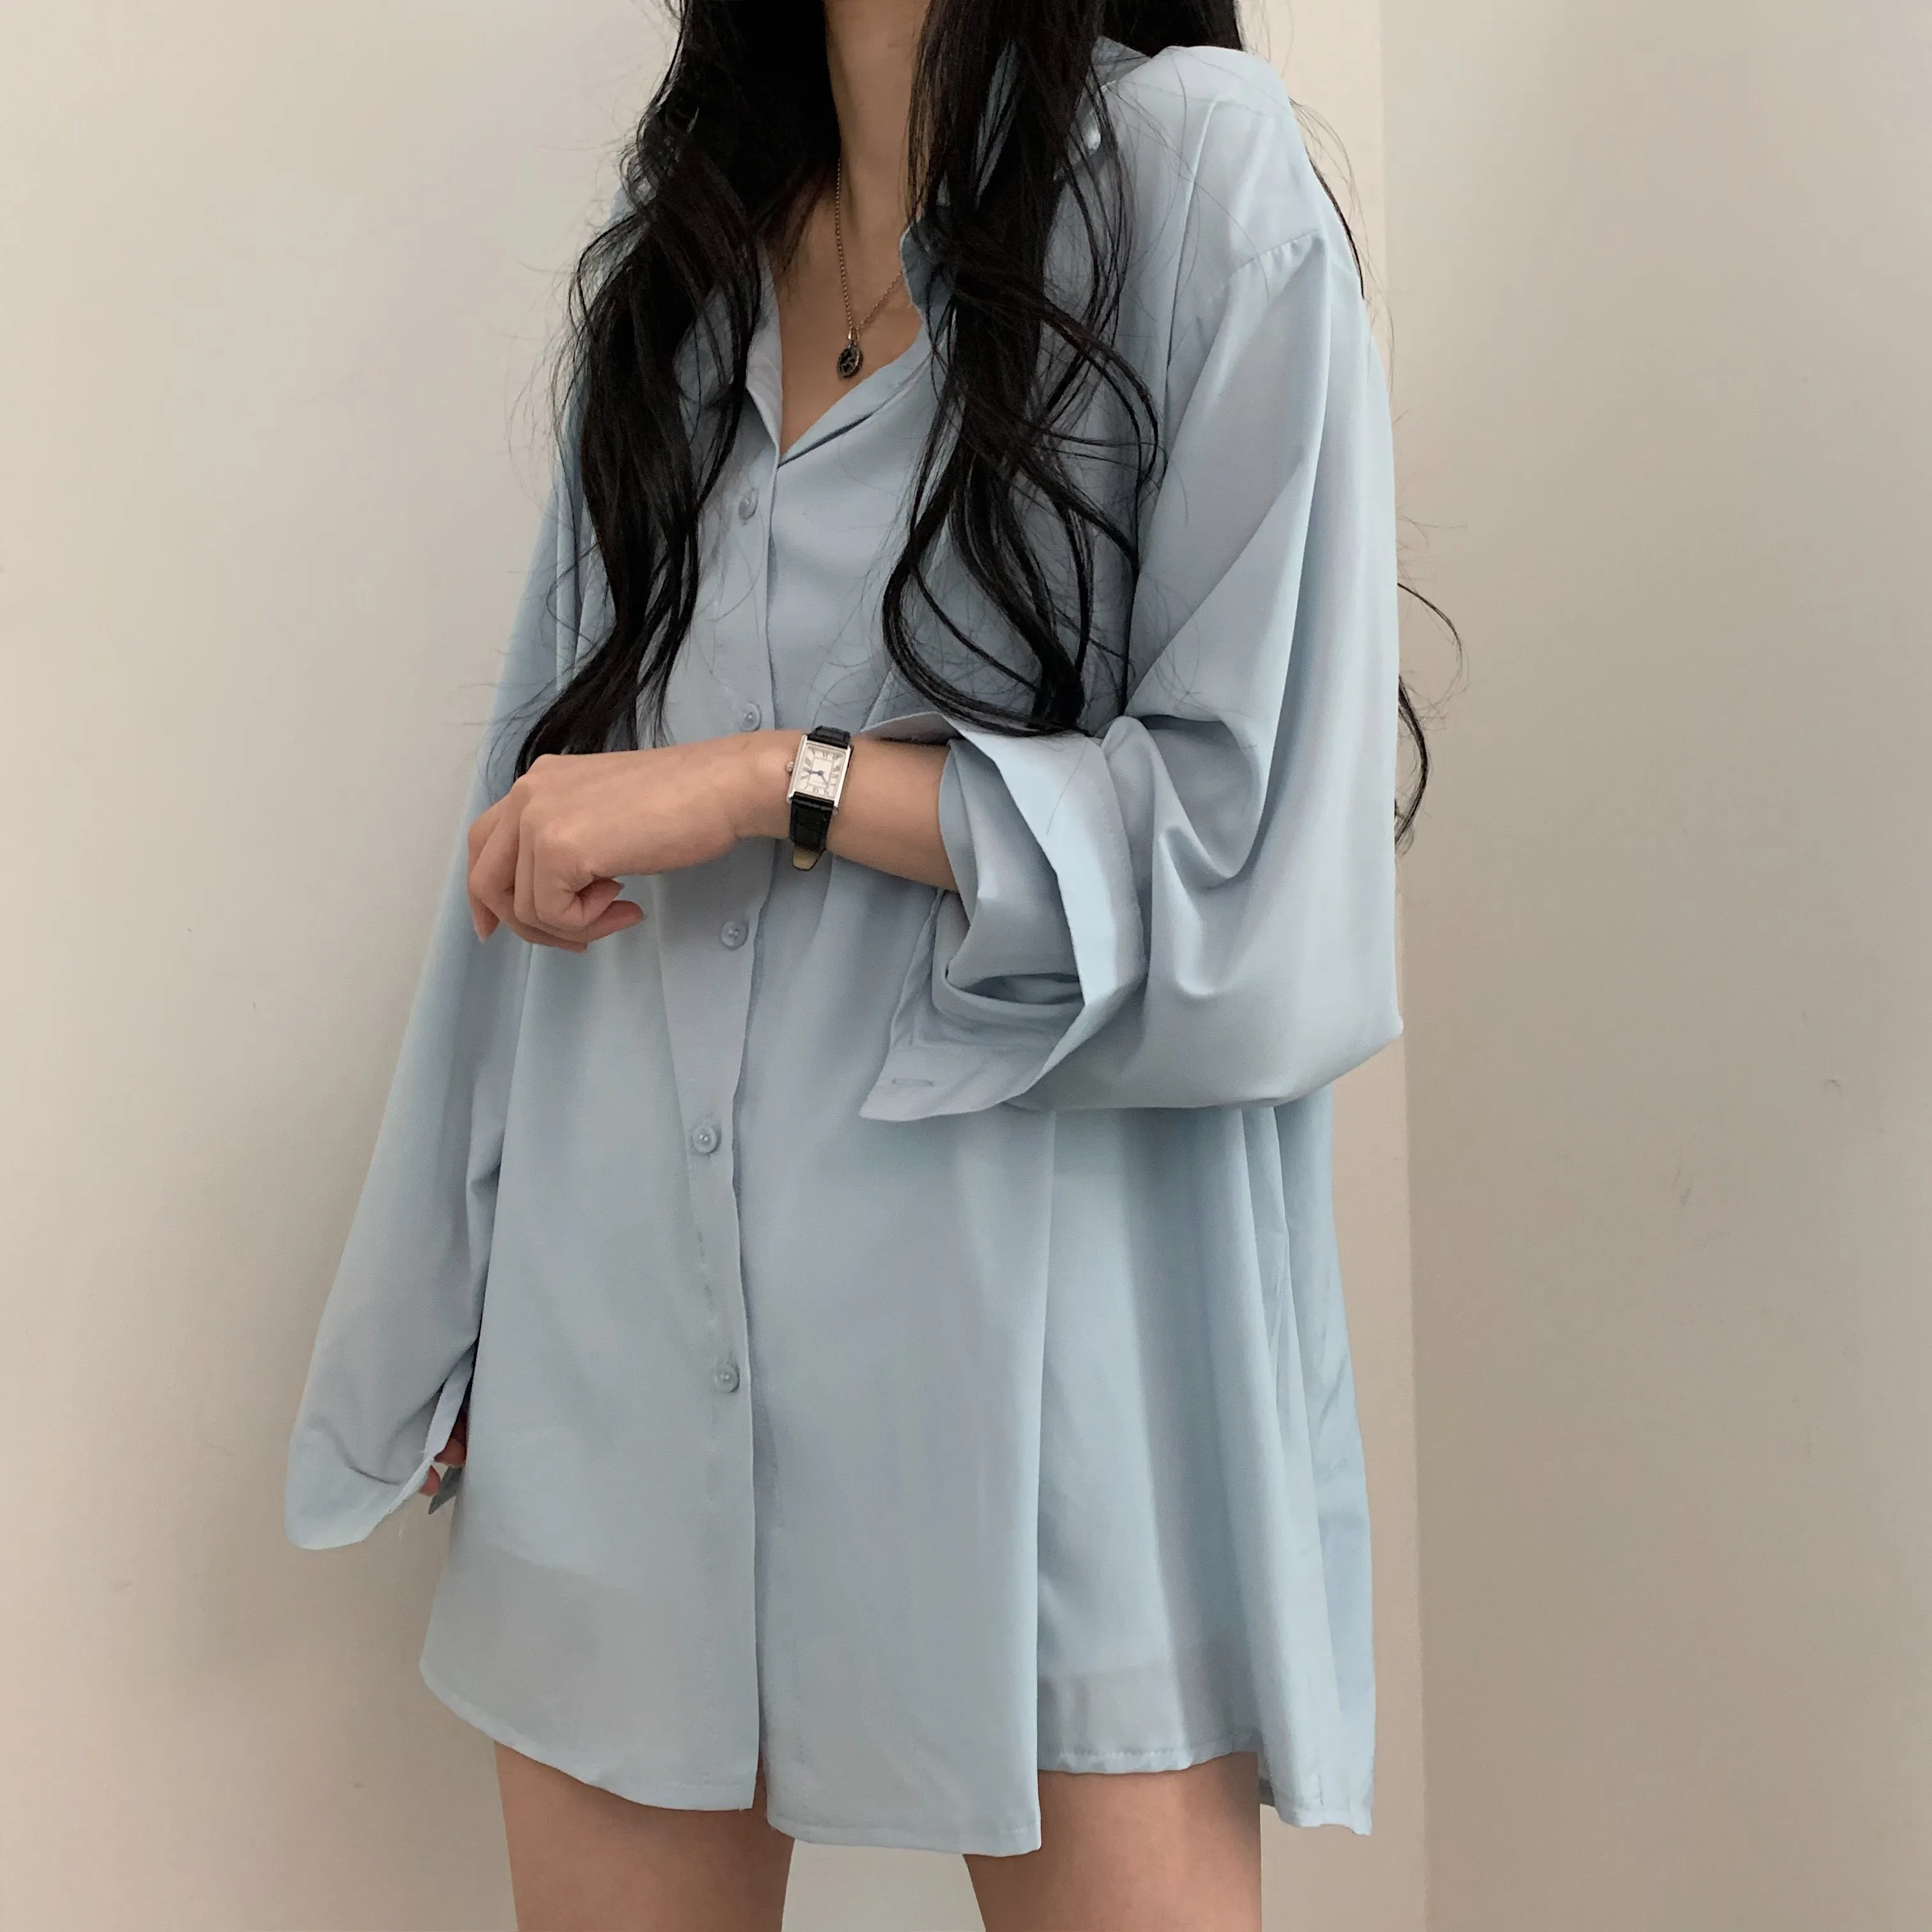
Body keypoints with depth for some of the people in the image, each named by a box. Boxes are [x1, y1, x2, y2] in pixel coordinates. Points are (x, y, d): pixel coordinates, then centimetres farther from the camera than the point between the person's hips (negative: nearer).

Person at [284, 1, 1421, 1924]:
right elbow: (548, 796, 14)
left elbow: (1269, 847, -10)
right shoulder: (670, 268, 16)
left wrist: (778, 780, -13)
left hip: (1029, 1325, -4)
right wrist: (450, 1312, 14)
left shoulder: (1195, 167, -1)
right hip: (631, 1329, 5)